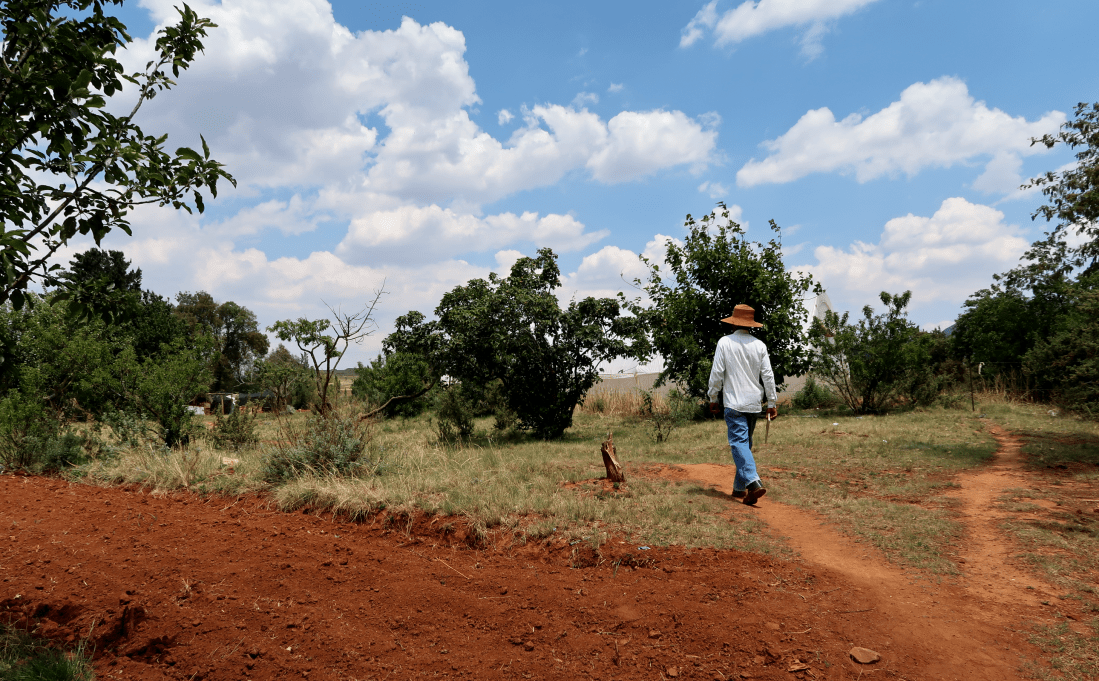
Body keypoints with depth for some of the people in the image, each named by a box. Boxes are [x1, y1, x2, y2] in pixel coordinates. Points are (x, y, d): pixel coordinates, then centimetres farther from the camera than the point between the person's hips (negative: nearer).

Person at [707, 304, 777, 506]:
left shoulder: (725, 342, -6)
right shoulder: (759, 345, 4)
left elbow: (717, 373, -6)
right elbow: (768, 375, 3)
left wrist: (713, 398, 6)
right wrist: (771, 402, 10)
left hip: (734, 402, -4)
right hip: (754, 402, 4)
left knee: (739, 442, -9)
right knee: (745, 443, 15)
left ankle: (754, 482, -27)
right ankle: (739, 487, 20)